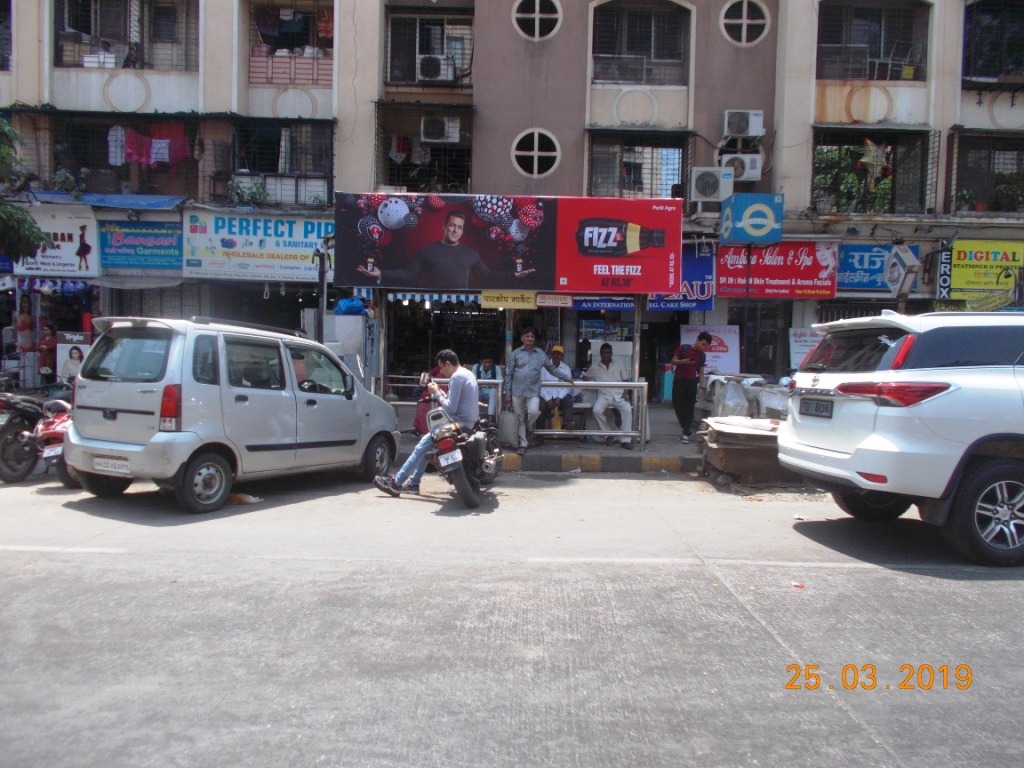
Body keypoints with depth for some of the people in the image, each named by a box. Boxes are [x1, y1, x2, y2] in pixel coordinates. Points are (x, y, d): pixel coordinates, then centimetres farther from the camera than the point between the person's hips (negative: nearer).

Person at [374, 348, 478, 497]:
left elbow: (450, 408, -20)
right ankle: (413, 483, 18)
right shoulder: (466, 373, 16)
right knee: (426, 445, 16)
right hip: (468, 422, 10)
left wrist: (436, 393, -8)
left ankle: (396, 482, -4)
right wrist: (440, 393, 8)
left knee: (423, 445, -7)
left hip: (459, 422, -10)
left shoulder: (456, 377, -16)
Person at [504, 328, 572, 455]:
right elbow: (508, 374, 4)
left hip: (533, 391, 0)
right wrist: (508, 393, 1)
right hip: (517, 391, 0)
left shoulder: (541, 354, 8)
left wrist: (567, 378, 17)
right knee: (520, 418, 3)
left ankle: (529, 429, 11)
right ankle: (523, 444, 16)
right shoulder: (515, 353, 4)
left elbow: (552, 369, 18)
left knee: (534, 412, -22)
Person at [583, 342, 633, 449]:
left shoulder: (618, 365, 15)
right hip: (604, 395, 0)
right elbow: (585, 376, 25)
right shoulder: (594, 367, 15)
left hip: (618, 395, 0)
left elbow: (625, 380, 14)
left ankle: (625, 440, -28)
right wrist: (589, 381, 1)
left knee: (627, 409, -31)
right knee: (596, 411, -33)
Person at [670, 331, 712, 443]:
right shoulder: (683, 348, -3)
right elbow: (673, 361, -1)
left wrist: (701, 386, -1)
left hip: (692, 382, 2)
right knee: (677, 405, -1)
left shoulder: (702, 355, 6)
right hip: (679, 381, -2)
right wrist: (683, 361, -20)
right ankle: (686, 428, 16)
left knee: (689, 408, -2)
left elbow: (701, 372, 8)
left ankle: (686, 433, -1)